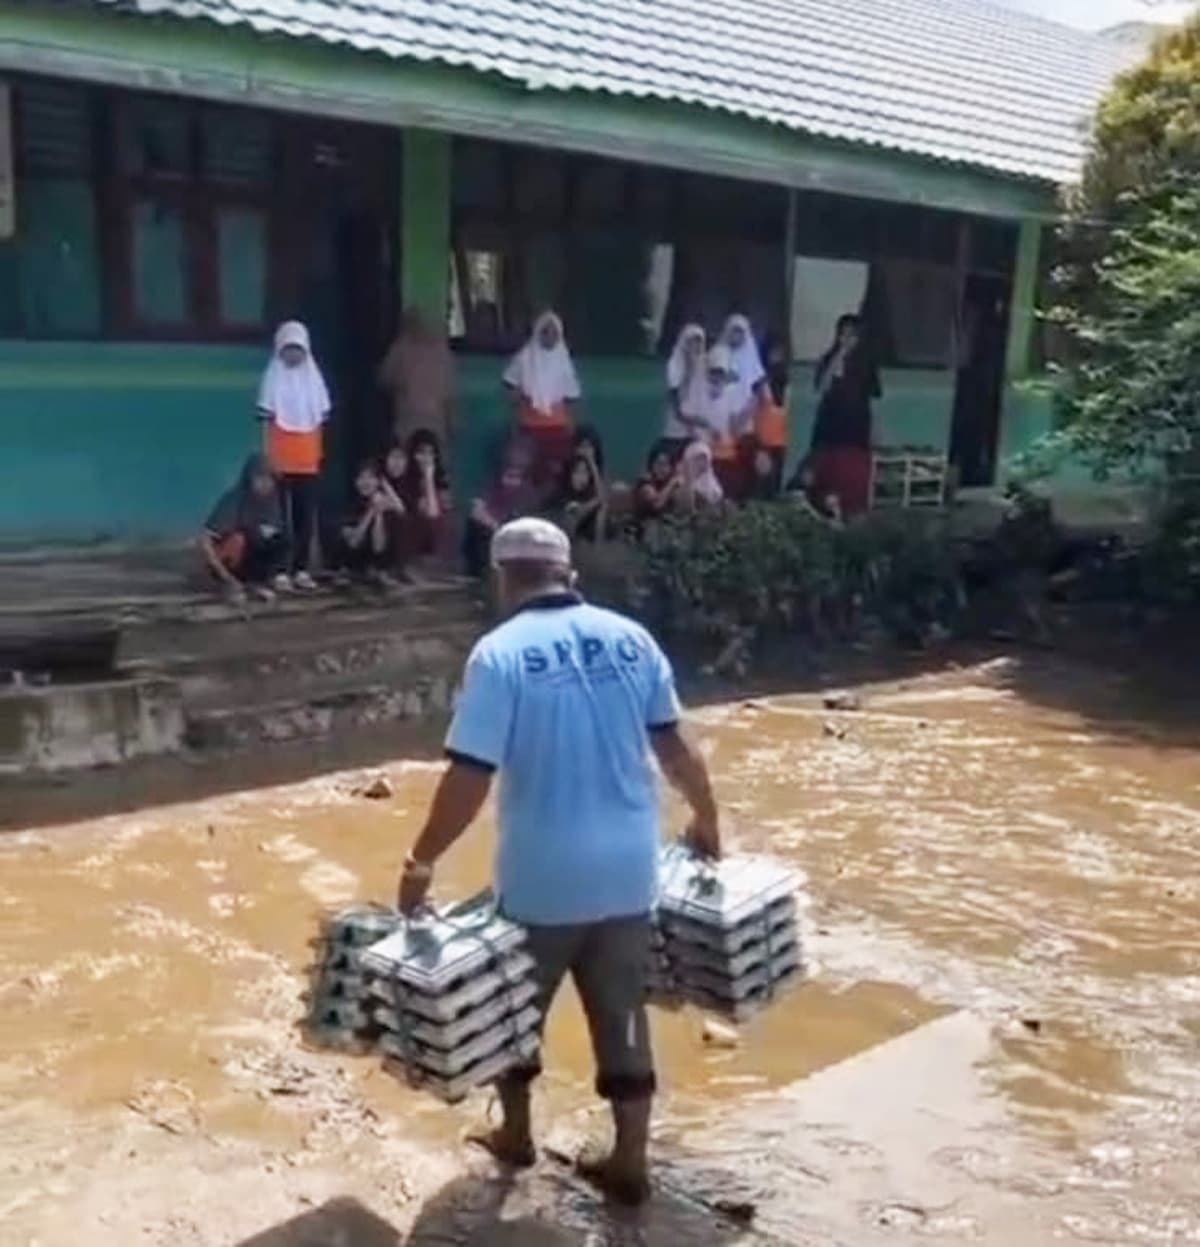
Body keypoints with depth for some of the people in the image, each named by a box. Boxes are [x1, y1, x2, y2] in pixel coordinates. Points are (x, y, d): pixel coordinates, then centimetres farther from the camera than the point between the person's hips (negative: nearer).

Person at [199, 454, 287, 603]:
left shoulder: (273, 499, -11)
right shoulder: (233, 501, -25)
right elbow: (205, 542, -27)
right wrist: (228, 579, -30)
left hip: (253, 558, 4)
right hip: (223, 561, -4)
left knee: (282, 539, -20)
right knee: (238, 540, -35)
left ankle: (259, 582, -3)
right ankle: (233, 586, -12)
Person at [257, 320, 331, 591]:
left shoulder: (314, 378, 9)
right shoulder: (273, 378, -1)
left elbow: (321, 420, 11)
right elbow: (267, 421, -3)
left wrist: (319, 454, 7)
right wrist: (268, 457, -10)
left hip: (308, 461, 3)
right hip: (281, 461, -3)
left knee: (306, 516, 5)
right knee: (282, 516, -3)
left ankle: (301, 570, 12)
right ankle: (281, 571, -1)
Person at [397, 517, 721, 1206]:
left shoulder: (500, 653, -14)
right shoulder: (631, 637, -1)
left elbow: (470, 778, -18)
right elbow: (674, 746, 5)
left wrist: (423, 861, -9)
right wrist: (706, 818, 20)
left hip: (544, 872, -4)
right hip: (628, 866, 4)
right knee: (624, 1016, 15)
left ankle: (516, 1135, 38)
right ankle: (630, 1163, 26)